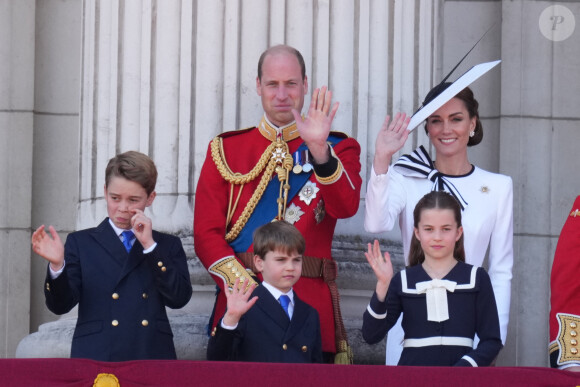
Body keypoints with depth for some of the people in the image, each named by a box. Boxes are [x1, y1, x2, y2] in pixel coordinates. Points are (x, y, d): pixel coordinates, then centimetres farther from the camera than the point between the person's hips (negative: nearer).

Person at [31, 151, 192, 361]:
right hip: (95, 357, -1)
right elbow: (61, 305, 3)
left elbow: (180, 298, -1)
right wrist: (57, 265, -15)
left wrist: (150, 245, -3)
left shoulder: (169, 245, 15)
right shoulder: (80, 242, 12)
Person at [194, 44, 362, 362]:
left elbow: (345, 207, -11)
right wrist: (243, 285, -11)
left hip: (312, 309, 0)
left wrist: (319, 149, -25)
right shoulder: (225, 150, 11)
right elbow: (206, 233, 4)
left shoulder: (338, 148, 10)